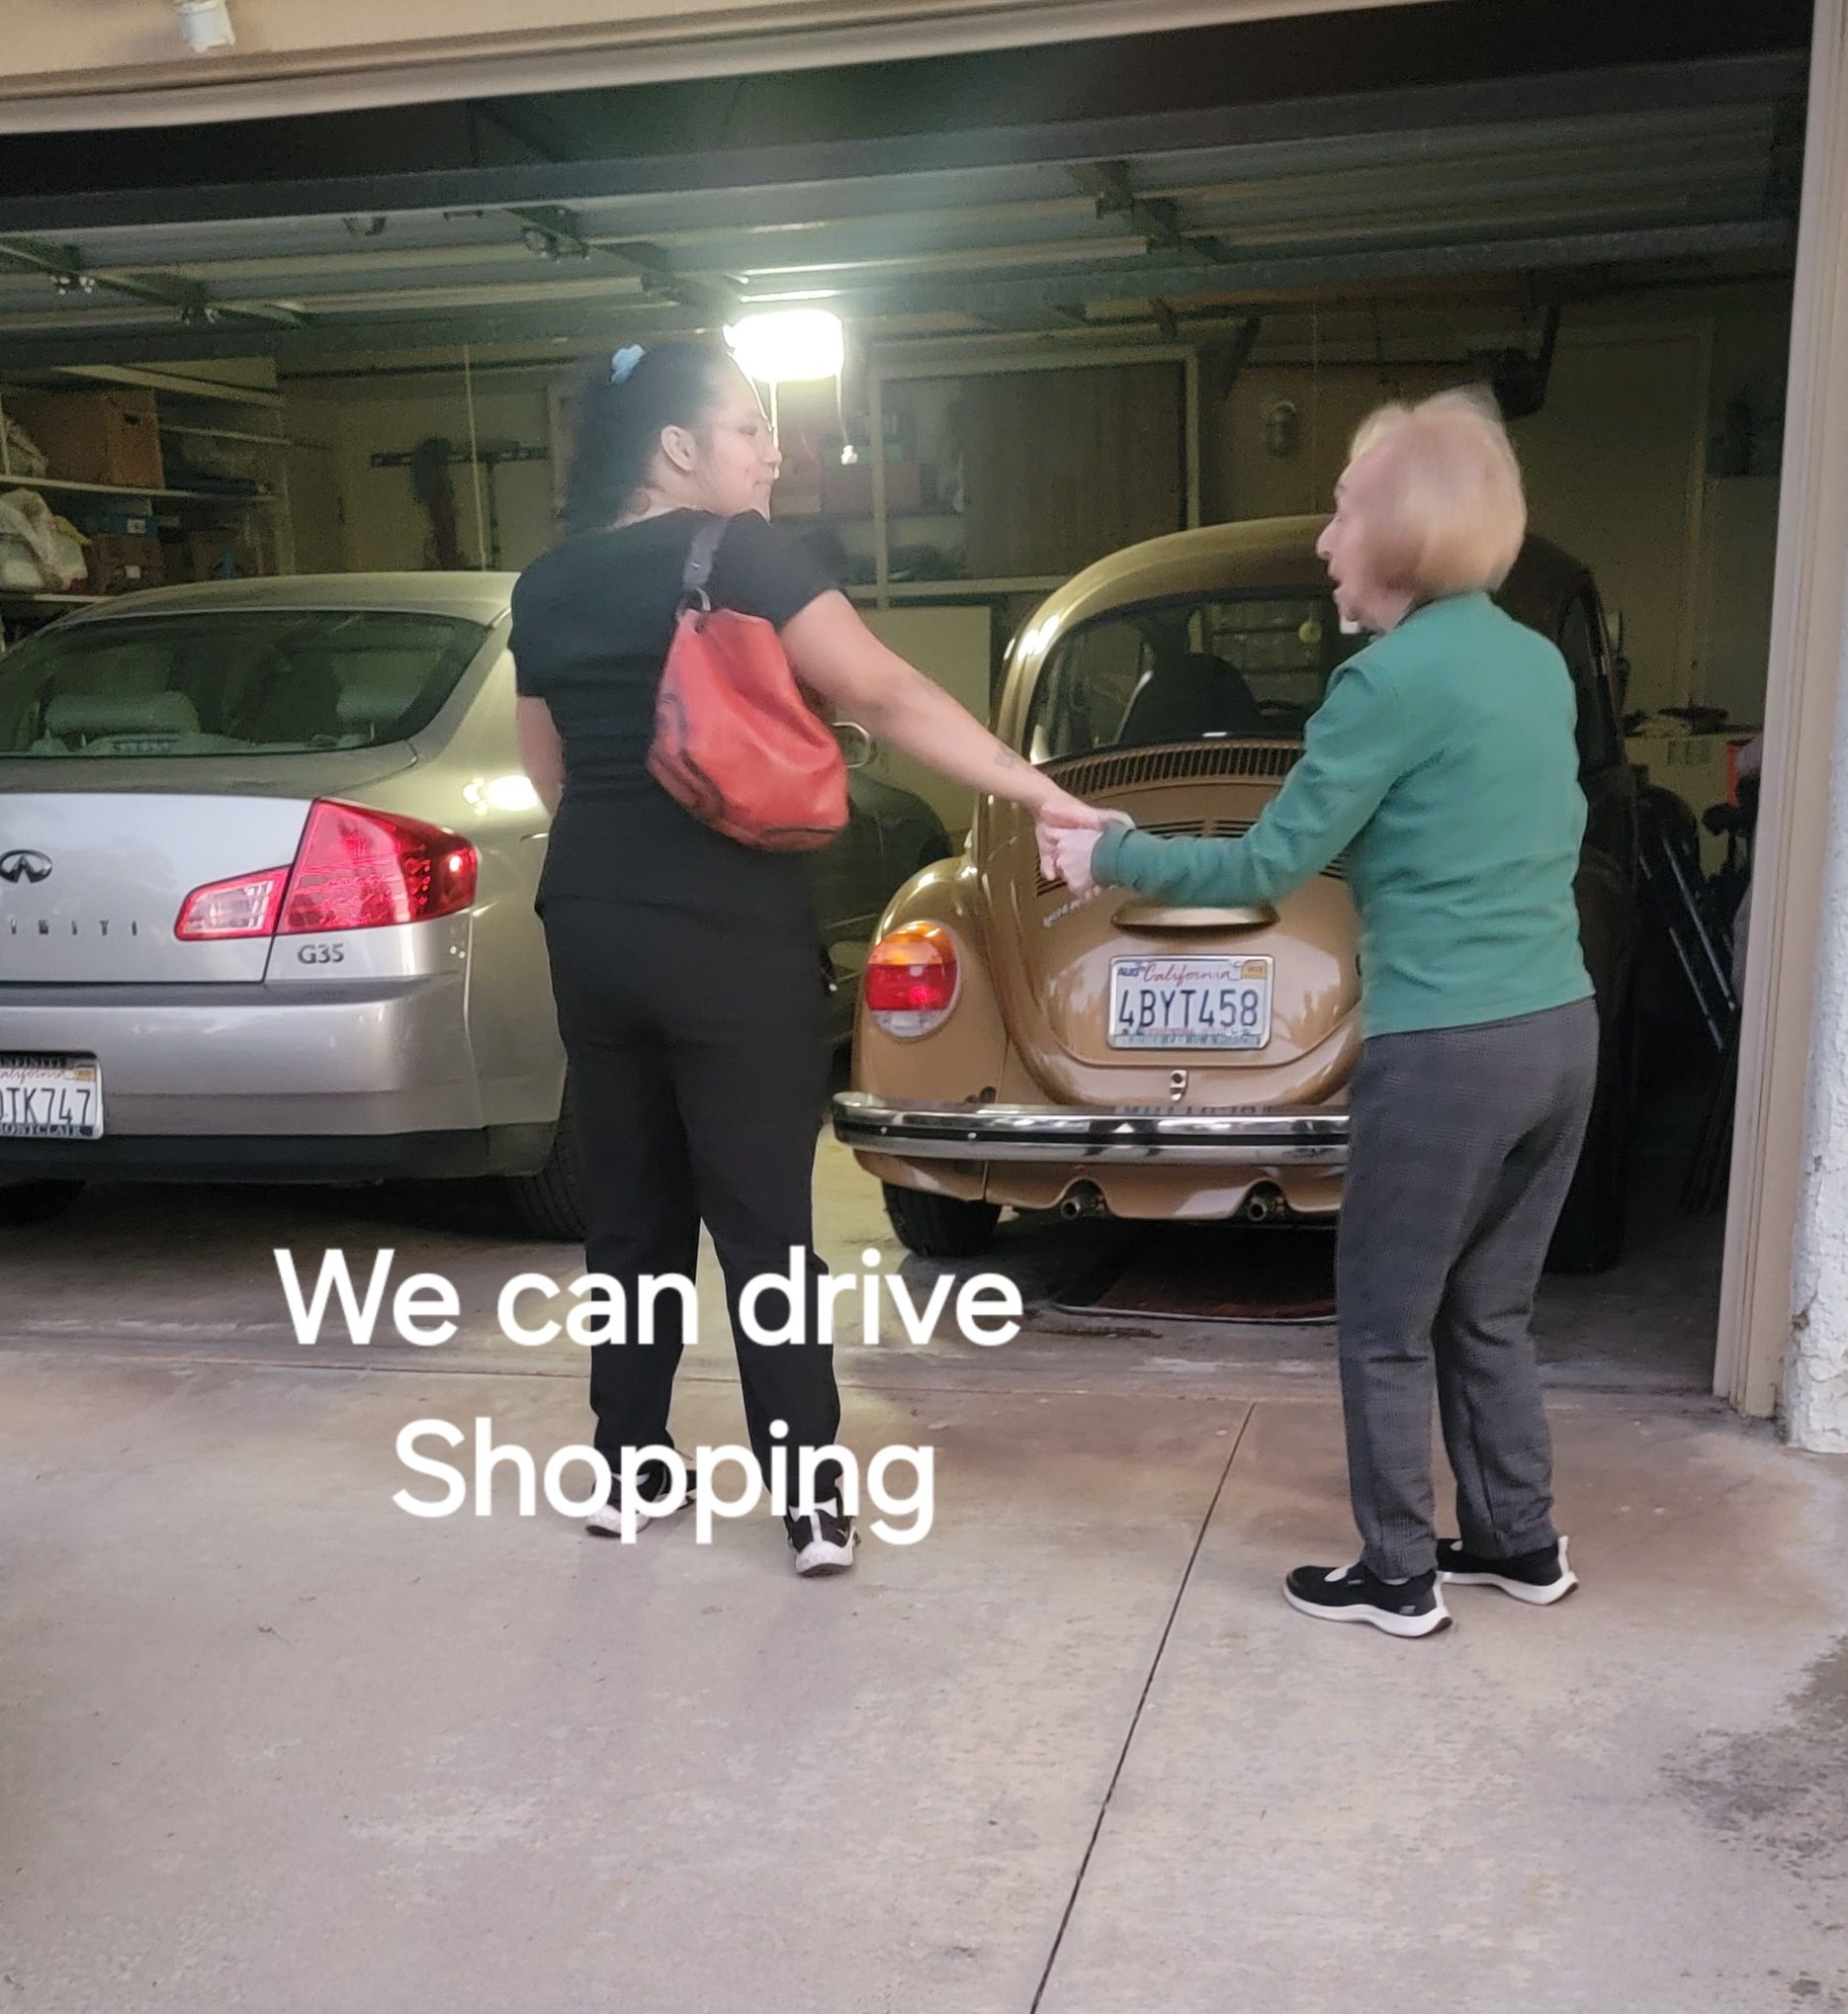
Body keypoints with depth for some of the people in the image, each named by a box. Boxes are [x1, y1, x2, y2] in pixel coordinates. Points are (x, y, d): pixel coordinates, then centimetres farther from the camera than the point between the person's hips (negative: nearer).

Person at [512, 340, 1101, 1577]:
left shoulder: (547, 587, 11)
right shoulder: (740, 555, -9)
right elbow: (888, 698, -17)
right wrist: (1043, 794, -18)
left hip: (592, 932, 6)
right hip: (730, 938, -6)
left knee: (631, 1213, 15)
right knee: (764, 1227, 0)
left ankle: (629, 1473, 24)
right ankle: (816, 1508, 5)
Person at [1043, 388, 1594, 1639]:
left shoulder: (1395, 678, -14)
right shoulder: (1537, 663, 10)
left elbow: (1268, 867, -11)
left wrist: (1111, 857, 0)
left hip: (1449, 1049, -8)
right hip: (1562, 1031, 8)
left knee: (1386, 1326, 9)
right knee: (1487, 1314, 22)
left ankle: (1398, 1580, 20)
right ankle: (1522, 1542, 33)